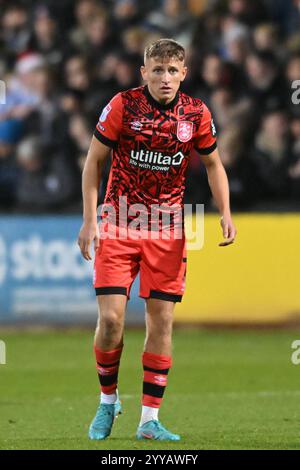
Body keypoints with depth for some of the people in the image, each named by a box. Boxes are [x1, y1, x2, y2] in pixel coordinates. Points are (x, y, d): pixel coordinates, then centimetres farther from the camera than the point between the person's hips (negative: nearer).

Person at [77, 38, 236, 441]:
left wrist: (225, 213, -1)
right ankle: (108, 400, 14)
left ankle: (150, 419, 5)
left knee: (161, 321, -1)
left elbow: (213, 163, 13)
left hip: (167, 229, 2)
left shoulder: (197, 114, -2)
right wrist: (89, 219, -8)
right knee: (111, 318, -10)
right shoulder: (123, 105, -8)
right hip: (118, 225, -2)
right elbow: (94, 161, -1)